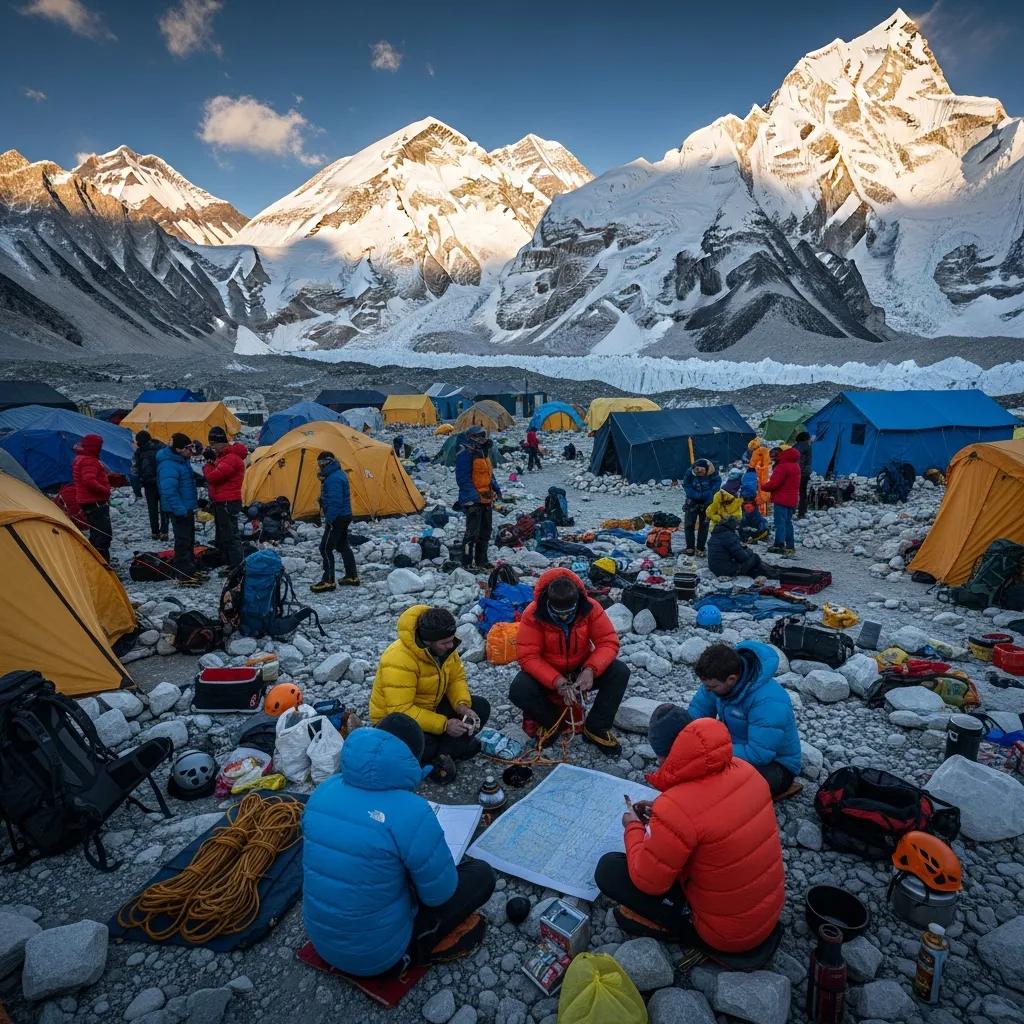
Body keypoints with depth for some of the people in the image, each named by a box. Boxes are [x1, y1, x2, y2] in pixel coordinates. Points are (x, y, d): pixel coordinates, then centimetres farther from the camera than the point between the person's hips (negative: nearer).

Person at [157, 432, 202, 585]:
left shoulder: (183, 460, 10)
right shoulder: (168, 465, -22)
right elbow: (169, 490, -27)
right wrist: (180, 509, -28)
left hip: (187, 507, 10)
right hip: (179, 510, -10)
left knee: (190, 539, 18)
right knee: (183, 541, -5)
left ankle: (192, 570, 29)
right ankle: (184, 576, 1)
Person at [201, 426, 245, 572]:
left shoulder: (231, 458, -21)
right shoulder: (223, 456, 14)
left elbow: (212, 477, -25)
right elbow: (216, 475, 16)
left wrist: (207, 464, -5)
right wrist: (210, 460, -1)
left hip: (228, 503, -11)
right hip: (220, 502, 11)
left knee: (230, 535, -6)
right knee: (221, 533, 19)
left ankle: (236, 566, 0)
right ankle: (226, 562, 30)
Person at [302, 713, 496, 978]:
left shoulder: (323, 790, -9)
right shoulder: (410, 811, -28)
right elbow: (440, 894, -15)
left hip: (322, 940, 6)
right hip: (378, 953, -6)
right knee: (481, 874, 4)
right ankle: (413, 950, 3)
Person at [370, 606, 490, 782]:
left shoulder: (443, 647, -10)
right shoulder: (399, 660, -33)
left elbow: (456, 678, 1)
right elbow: (400, 711, -35)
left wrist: (462, 705, -19)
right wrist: (443, 725, -34)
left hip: (431, 706, 8)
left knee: (480, 708, -6)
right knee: (422, 746, -38)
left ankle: (442, 754, -10)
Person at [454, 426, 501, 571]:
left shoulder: (483, 452, 14)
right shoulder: (465, 454, -15)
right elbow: (463, 479, -19)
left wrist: (496, 488, 12)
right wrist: (474, 496, -23)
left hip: (486, 499, 10)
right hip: (473, 500, -9)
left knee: (485, 531, 15)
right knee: (473, 532, -6)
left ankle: (481, 560, 26)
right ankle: (467, 563, 3)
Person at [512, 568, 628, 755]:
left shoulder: (590, 607, -19)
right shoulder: (533, 614, -24)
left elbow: (609, 642, -18)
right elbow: (528, 656, -25)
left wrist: (590, 670, -36)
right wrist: (558, 682, -37)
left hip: (581, 671, 2)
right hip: (546, 673, -1)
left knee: (620, 672, -22)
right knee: (518, 691, -30)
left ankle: (596, 727, -6)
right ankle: (552, 721, 2)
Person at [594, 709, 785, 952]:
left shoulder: (676, 809, -32)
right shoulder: (742, 768, -11)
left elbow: (647, 881, -18)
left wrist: (634, 827, -2)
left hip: (727, 932, -7)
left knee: (609, 869, -4)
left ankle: (681, 926, 1)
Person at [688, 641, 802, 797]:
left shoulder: (768, 701, -35)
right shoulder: (721, 676, -14)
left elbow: (759, 754, -36)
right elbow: (698, 709, -2)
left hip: (775, 764, -6)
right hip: (738, 745, 6)